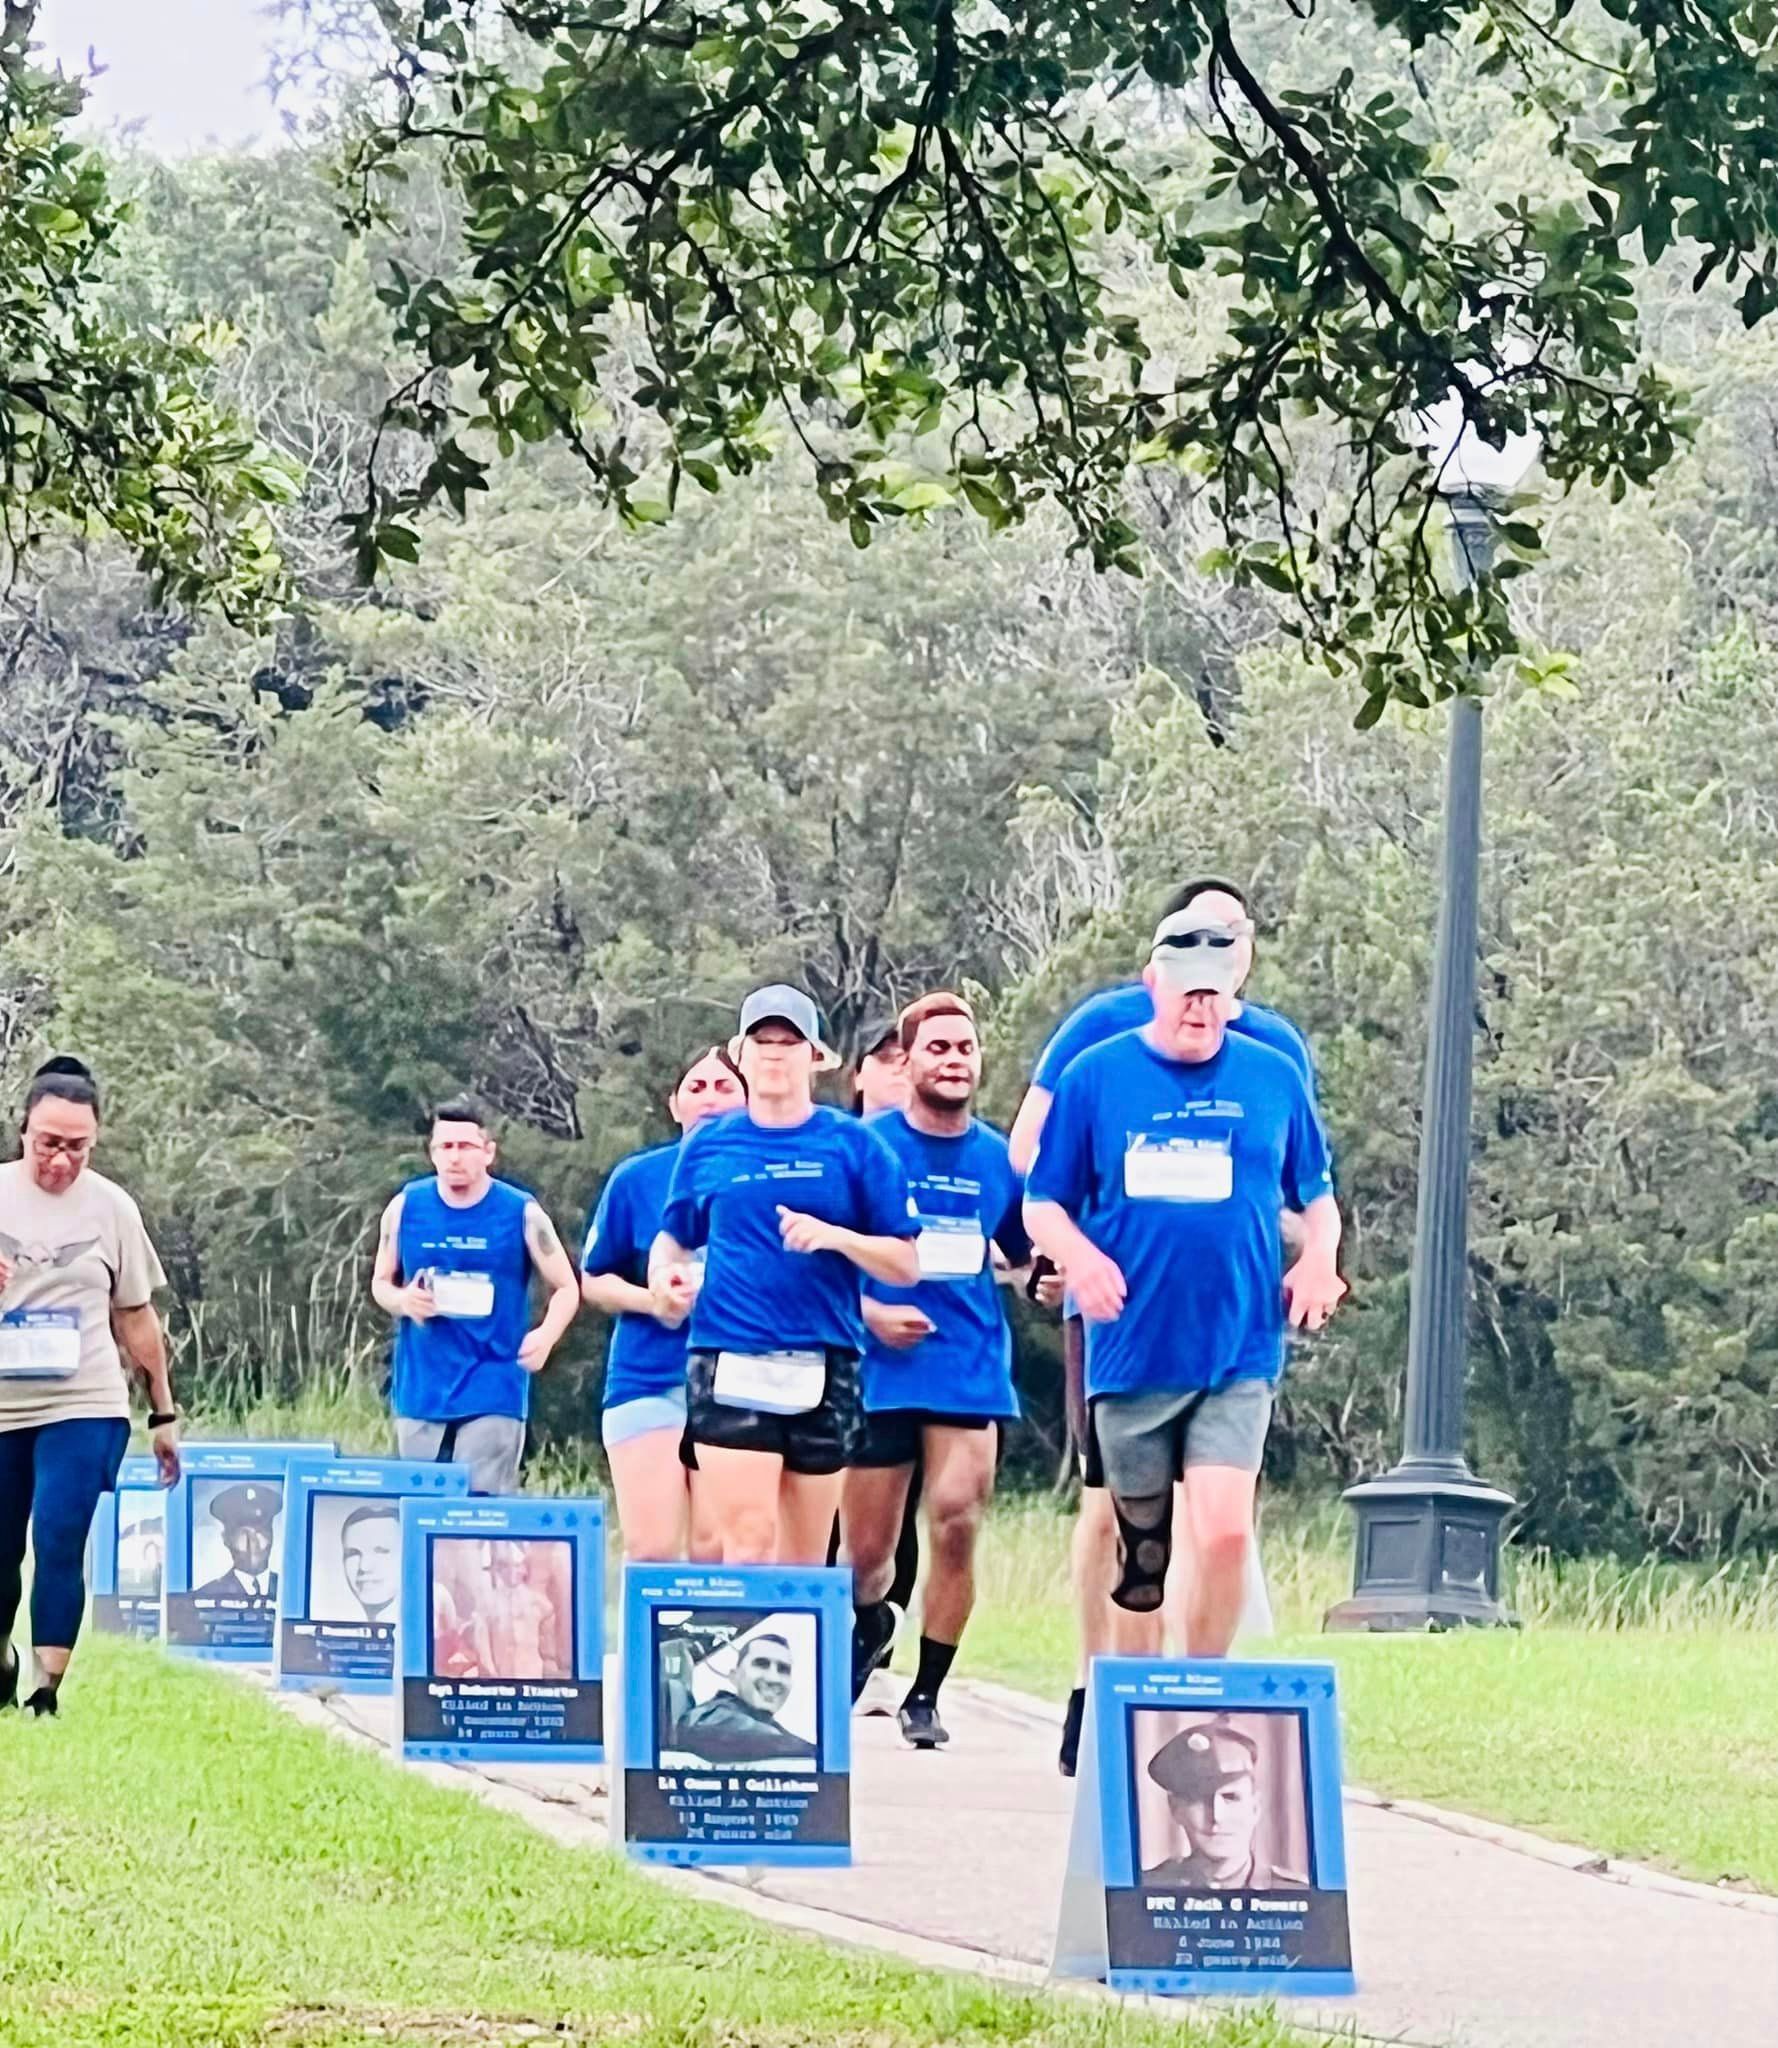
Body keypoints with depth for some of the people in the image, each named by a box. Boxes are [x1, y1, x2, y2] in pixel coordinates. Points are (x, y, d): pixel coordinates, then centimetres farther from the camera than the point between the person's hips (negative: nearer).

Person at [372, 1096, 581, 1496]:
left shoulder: (522, 1214, -3)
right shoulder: (406, 1207, 4)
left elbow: (566, 1288, 5)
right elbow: (381, 1282, 16)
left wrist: (546, 1335, -16)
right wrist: (402, 1301, -8)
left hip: (492, 1393, -3)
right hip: (421, 1390, 3)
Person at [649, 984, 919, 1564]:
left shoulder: (852, 1144, 5)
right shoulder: (708, 1144, 9)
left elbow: (905, 1265, 3)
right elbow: (674, 1235, 22)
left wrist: (834, 1236, -13)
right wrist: (665, 1278, 0)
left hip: (824, 1368, 1)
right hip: (730, 1361, -1)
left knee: (805, 1557, 7)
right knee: (747, 1545, -14)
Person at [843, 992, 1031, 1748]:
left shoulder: (998, 1158, 8)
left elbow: (1022, 1259, 20)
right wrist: (870, 1313, -13)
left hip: (971, 1369, 1)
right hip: (879, 1368, -1)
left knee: (956, 1522, -14)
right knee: (865, 1551, 5)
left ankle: (925, 1694, 1)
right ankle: (869, 1623, 41)